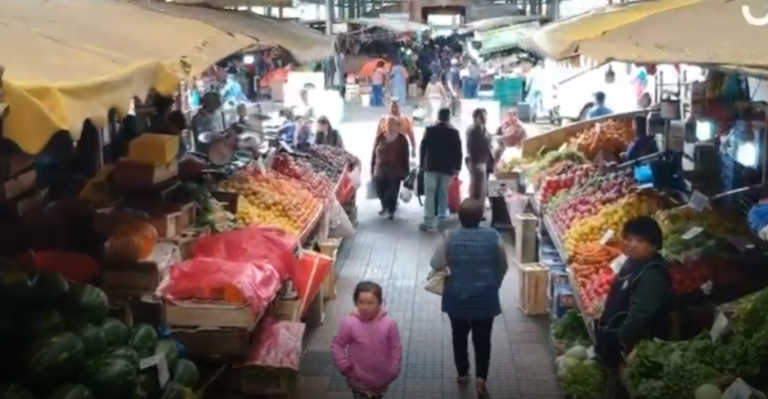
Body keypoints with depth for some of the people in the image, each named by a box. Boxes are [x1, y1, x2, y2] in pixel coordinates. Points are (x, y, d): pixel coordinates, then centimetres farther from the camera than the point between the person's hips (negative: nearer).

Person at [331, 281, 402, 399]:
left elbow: (396, 348, -7)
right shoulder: (349, 323, -21)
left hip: (381, 378, 2)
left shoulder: (389, 324, -19)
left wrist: (393, 371, -7)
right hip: (359, 378, -2)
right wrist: (344, 366, -12)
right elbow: (337, 346, -8)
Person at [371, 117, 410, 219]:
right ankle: (385, 207, 36)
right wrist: (372, 170, 5)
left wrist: (405, 172, -3)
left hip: (395, 173, -3)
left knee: (392, 193, -3)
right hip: (379, 172, 3)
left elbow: (405, 157, -1)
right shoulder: (379, 138, 4)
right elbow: (373, 155, 7)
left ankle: (391, 211, 15)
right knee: (380, 193, 9)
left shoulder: (401, 140, -2)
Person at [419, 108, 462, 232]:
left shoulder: (430, 130, 1)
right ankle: (441, 219, 12)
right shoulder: (454, 132, 1)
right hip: (447, 168, 1)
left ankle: (429, 222, -9)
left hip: (431, 167, -1)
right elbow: (458, 152, 2)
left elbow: (423, 148, 3)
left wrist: (421, 164, 12)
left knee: (430, 194, -3)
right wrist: (457, 167, 8)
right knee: (443, 194, 10)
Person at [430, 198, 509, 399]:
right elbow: (503, 266, 0)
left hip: (456, 298, 0)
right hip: (485, 298, 0)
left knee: (459, 336, 20)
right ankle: (481, 377, 0)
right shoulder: (493, 237, -11)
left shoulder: (450, 237, -14)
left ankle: (462, 374, 33)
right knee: (482, 339, 12)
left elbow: (436, 265, -9)